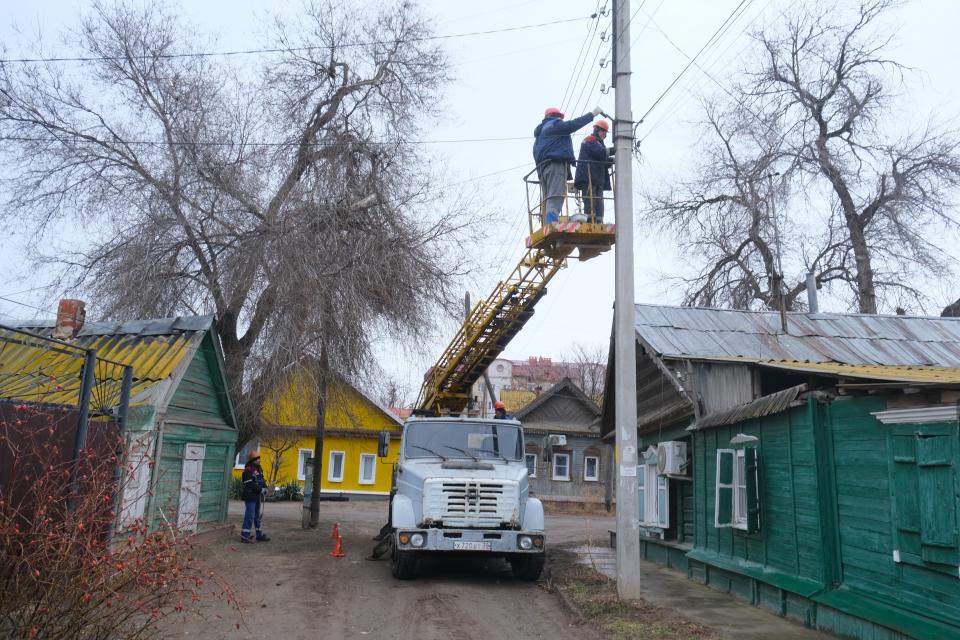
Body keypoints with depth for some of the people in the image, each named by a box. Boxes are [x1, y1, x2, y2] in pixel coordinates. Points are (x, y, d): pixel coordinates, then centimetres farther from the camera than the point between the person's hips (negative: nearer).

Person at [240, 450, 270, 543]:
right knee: (250, 516, -8)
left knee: (258, 516, 15)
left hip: (258, 497, 9)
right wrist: (261, 489, -19)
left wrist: (265, 487, 0)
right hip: (250, 497, -9)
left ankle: (260, 535, 23)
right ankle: (244, 536, -2)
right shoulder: (248, 470, -14)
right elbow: (249, 484, -21)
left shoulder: (259, 469, 15)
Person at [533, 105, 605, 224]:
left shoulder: (539, 132, 31)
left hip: (542, 167, 9)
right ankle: (551, 226, -36)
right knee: (555, 198, -21)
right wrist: (592, 114, -2)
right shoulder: (555, 124, 6)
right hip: (556, 165, -9)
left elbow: (536, 152, 26)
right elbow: (573, 125, -8)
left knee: (548, 201, 5)